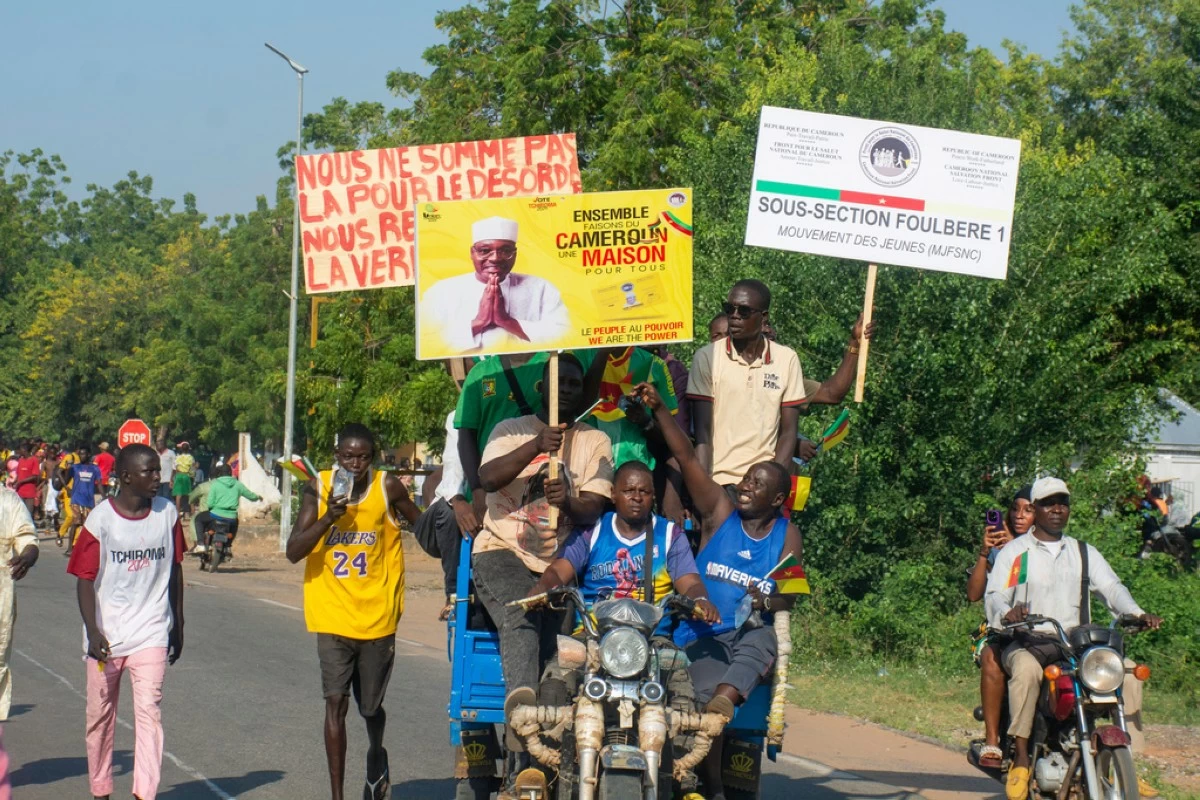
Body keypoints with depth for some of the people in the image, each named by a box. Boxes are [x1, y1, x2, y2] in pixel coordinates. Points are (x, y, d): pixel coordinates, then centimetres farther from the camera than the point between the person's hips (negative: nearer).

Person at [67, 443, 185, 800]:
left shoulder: (167, 513, 1)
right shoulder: (100, 519, -8)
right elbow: (85, 579, -7)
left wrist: (178, 625, 15)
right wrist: (93, 632, -16)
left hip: (151, 633, 1)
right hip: (106, 635, -1)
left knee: (148, 710, -11)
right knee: (101, 715, 11)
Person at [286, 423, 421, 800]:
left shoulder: (387, 487, -7)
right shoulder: (318, 488, -6)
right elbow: (293, 552, -11)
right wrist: (328, 517, -24)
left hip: (377, 616, 0)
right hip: (332, 614, 0)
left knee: (371, 706, 14)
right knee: (336, 701, -10)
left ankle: (376, 757, 47)